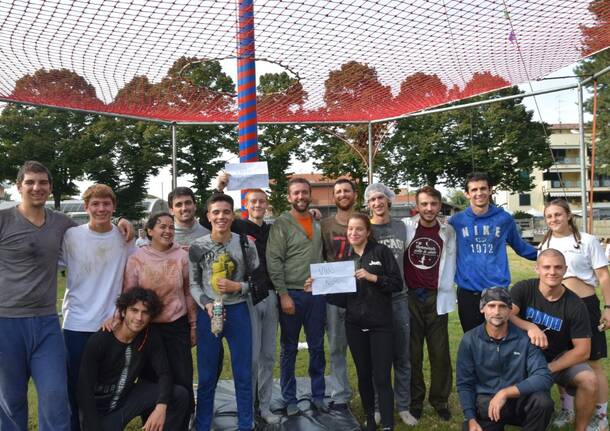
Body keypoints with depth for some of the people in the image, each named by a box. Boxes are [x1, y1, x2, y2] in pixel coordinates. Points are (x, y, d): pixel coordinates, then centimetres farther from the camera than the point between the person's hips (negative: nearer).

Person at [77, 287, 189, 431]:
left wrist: (161, 406, -35)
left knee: (180, 395, -15)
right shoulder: (99, 341, -21)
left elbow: (164, 373, -16)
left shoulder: (150, 336, -10)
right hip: (99, 408, -3)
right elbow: (85, 390, -20)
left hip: (127, 397, 3)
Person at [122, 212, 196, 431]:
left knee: (183, 382, 3)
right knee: (151, 382, 11)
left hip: (177, 327, 1)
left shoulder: (182, 256, -2)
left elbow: (189, 293, 4)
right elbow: (128, 295, -2)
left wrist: (193, 325, 6)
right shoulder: (136, 258, -5)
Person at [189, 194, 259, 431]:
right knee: (207, 375, 11)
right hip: (208, 313, 0)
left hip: (238, 311, 0)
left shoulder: (245, 244, -3)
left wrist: (238, 287, -15)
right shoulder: (197, 247, -3)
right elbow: (193, 284, 2)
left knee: (243, 373, 10)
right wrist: (206, 304, -15)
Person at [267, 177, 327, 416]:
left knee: (317, 347, 12)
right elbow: (274, 262, -11)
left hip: (317, 293, 4)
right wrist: (284, 294, -16)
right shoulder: (281, 223, -6)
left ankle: (318, 395, 25)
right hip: (291, 293, -4)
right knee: (289, 349, 8)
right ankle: (290, 400, 20)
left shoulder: (319, 222, 9)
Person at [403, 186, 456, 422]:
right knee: (412, 353, 7)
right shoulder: (405, 227, -4)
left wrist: (446, 290, 7)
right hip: (409, 297, -1)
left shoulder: (448, 232, 2)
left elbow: (451, 263, 9)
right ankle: (415, 400, 21)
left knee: (440, 353, 6)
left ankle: (440, 400, 21)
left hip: (437, 298, 1)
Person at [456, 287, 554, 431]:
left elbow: (544, 378, -17)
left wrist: (506, 392, -27)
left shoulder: (525, 338, -9)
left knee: (542, 401, -30)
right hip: (485, 403, 0)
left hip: (519, 400, 0)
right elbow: (464, 384, -3)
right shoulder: (469, 340, -7)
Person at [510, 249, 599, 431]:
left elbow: (583, 351, -11)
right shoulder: (523, 289, -11)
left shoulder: (575, 305, -11)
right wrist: (530, 327, -41)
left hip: (561, 359, 1)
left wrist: (548, 369, -20)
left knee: (589, 381, -26)